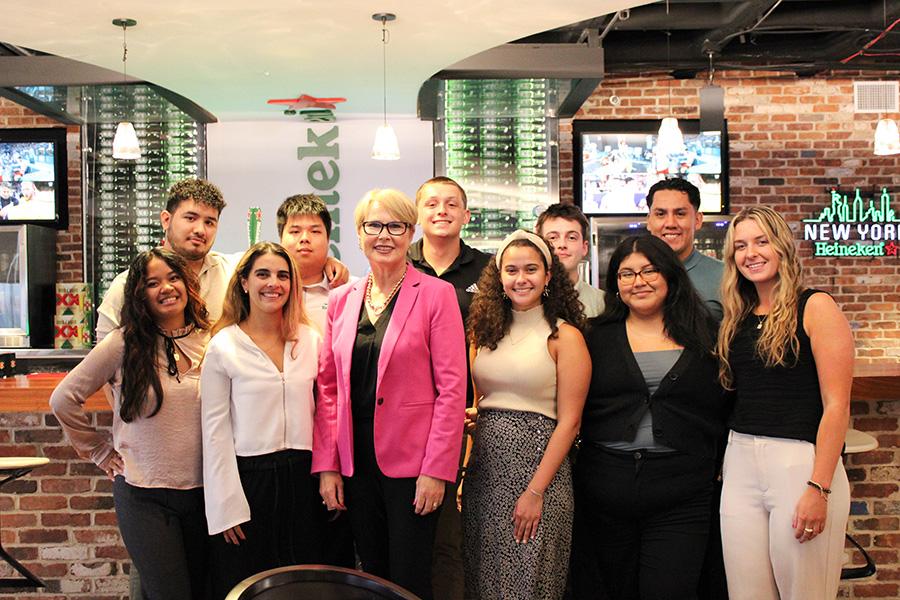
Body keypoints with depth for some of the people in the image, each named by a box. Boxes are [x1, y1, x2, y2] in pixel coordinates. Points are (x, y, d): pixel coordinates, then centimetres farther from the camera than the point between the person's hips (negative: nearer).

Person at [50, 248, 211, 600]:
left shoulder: (211, 342, 1)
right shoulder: (124, 344, -8)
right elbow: (63, 399, -2)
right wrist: (101, 453, 1)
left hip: (202, 491, 3)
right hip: (145, 495, -3)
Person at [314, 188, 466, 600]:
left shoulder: (435, 294, -6)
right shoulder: (341, 300, 8)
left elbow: (452, 387, -9)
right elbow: (328, 386, 9)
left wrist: (436, 470, -14)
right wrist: (326, 465, 2)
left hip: (412, 463, -4)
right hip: (356, 464, 4)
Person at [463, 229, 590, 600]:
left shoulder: (564, 336, -6)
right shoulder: (486, 331, 8)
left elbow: (569, 421, -9)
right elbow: (474, 403, 13)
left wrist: (535, 491, -14)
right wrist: (464, 468, 2)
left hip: (537, 465, -5)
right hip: (484, 470, 5)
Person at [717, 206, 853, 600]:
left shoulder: (815, 308, -6)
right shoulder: (738, 317, 13)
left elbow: (836, 405, -11)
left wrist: (819, 488, -17)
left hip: (800, 463, -6)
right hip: (741, 464, 6)